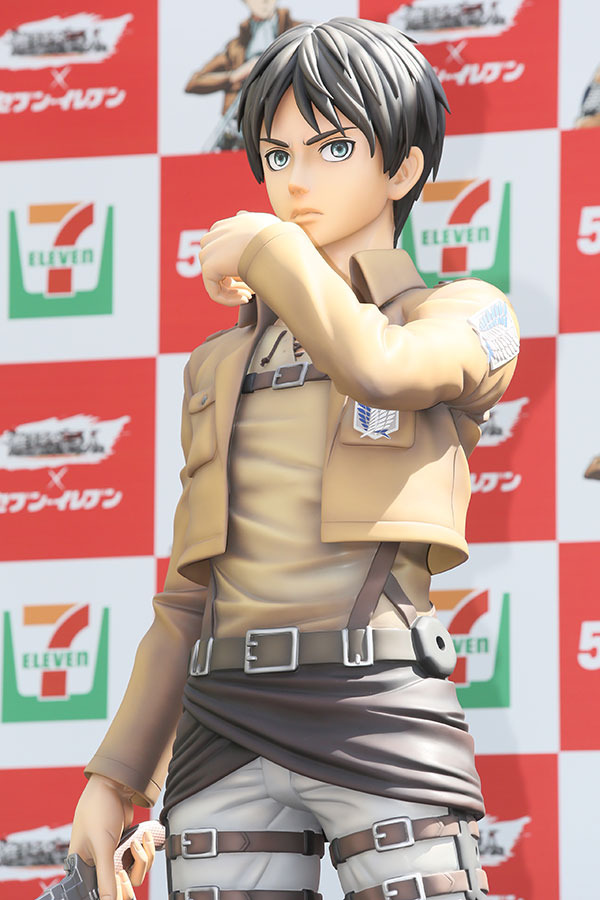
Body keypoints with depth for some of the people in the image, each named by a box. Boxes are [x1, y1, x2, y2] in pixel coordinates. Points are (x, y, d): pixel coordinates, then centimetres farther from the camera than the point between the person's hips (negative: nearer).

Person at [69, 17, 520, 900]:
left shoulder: (466, 317, 9)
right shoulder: (224, 364, 23)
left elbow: (374, 368, -16)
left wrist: (266, 249, 2)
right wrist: (116, 778, 14)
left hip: (380, 718, -4)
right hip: (229, 730, 4)